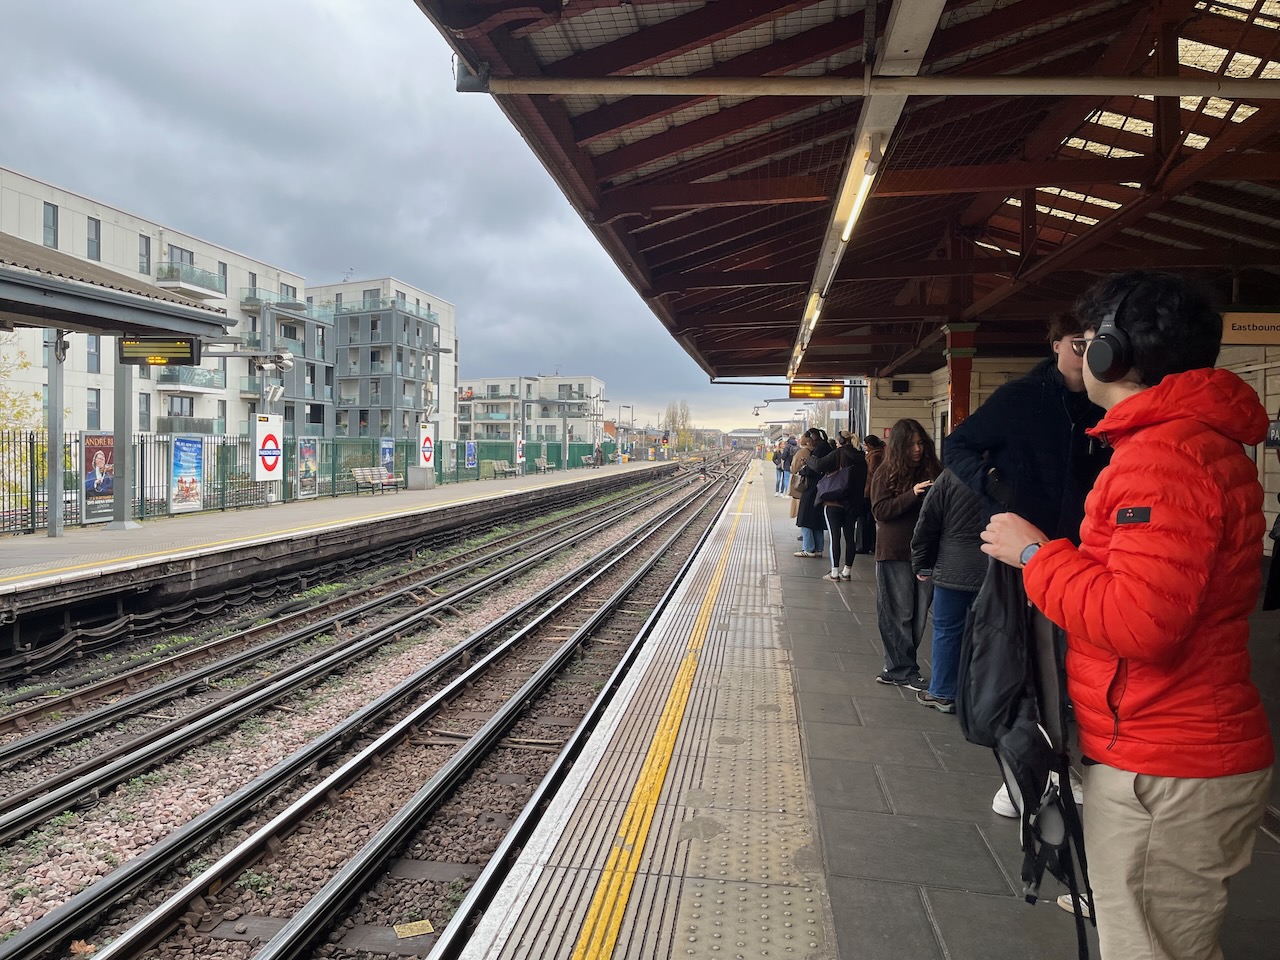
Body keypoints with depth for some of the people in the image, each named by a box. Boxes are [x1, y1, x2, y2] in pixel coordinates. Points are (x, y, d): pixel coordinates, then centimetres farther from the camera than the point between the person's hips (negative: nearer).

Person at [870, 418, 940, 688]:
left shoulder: (933, 470, 6)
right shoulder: (886, 472, -1)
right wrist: (912, 495, -19)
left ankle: (896, 668, 17)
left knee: (918, 614, 6)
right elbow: (879, 511, -8)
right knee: (899, 614, 1)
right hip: (895, 553, -3)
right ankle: (904, 671, 9)